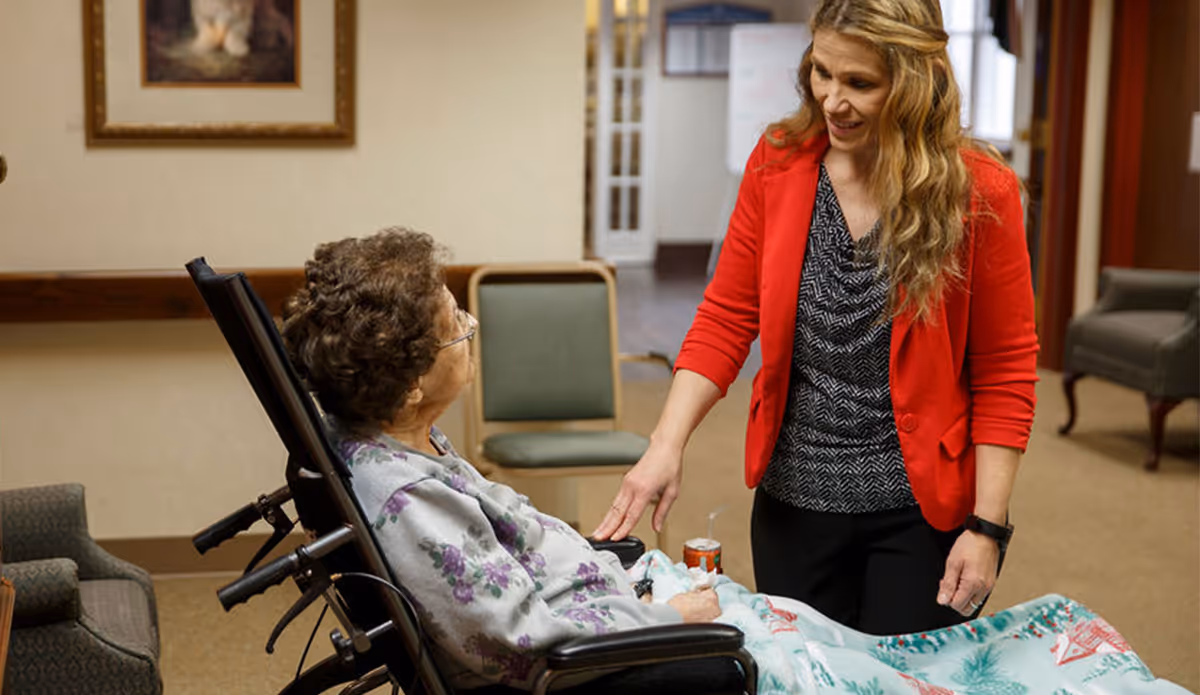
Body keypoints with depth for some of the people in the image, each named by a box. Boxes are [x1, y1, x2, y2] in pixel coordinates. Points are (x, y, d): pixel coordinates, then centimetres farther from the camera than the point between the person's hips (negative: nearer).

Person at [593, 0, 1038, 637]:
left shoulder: (977, 192, -10)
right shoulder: (777, 164, -2)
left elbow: (1005, 371, -7)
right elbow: (726, 318, 1)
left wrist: (986, 527, -10)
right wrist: (667, 444, -11)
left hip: (920, 512, -3)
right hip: (794, 499, 3)